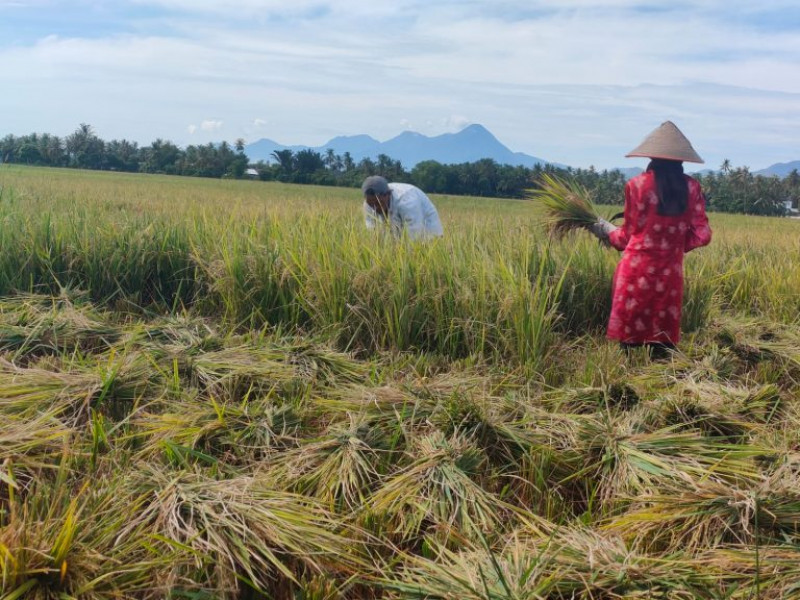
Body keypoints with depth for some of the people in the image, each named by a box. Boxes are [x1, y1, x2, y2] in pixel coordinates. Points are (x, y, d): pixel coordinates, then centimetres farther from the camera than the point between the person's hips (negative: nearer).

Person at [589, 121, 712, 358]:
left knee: (630, 335, 5)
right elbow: (702, 234, 1)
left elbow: (628, 236, 1)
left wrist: (606, 231, 20)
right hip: (671, 273, 3)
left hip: (637, 271, -3)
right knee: (662, 341, 11)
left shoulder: (638, 184, -5)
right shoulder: (691, 187, 3)